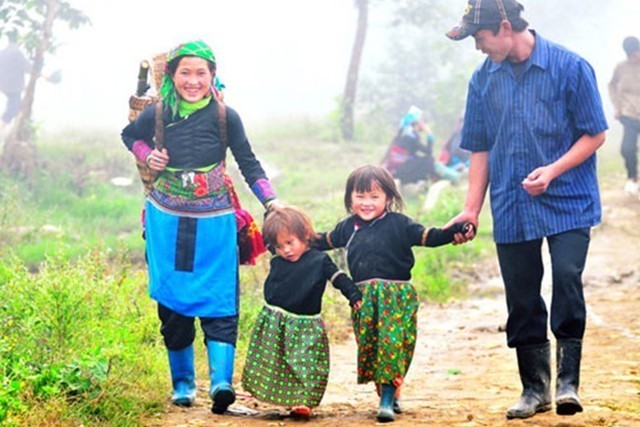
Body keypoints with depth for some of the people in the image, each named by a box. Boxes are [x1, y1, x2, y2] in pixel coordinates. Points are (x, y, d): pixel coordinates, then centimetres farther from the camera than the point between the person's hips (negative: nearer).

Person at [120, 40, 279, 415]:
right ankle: (182, 382, 18)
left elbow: (249, 164, 2)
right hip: (168, 221, 2)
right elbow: (130, 135, 20)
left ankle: (221, 381, -17)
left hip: (214, 223, -2)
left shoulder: (225, 117, -6)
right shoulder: (158, 114, -2)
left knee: (219, 301, -9)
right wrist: (147, 156, 0)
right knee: (173, 301, 6)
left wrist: (272, 203, -9)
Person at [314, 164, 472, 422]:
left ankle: (388, 399, -12)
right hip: (364, 300, 5)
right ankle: (389, 396, 16)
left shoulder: (399, 224, -1)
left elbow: (428, 237, -5)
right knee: (368, 346, 4)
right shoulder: (349, 227, 13)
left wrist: (455, 232, -19)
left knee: (391, 343, -13)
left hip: (396, 297, -4)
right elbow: (324, 241, 29)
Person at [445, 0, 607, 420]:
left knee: (567, 278, -19)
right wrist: (472, 208, 8)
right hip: (511, 208, 4)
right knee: (521, 298, 6)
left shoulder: (570, 67, -7)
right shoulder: (484, 78, 7)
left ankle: (568, 380, -9)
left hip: (568, 202, -4)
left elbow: (595, 134, -4)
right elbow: (481, 148, 14)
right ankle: (535, 388, 18)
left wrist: (552, 170, -18)